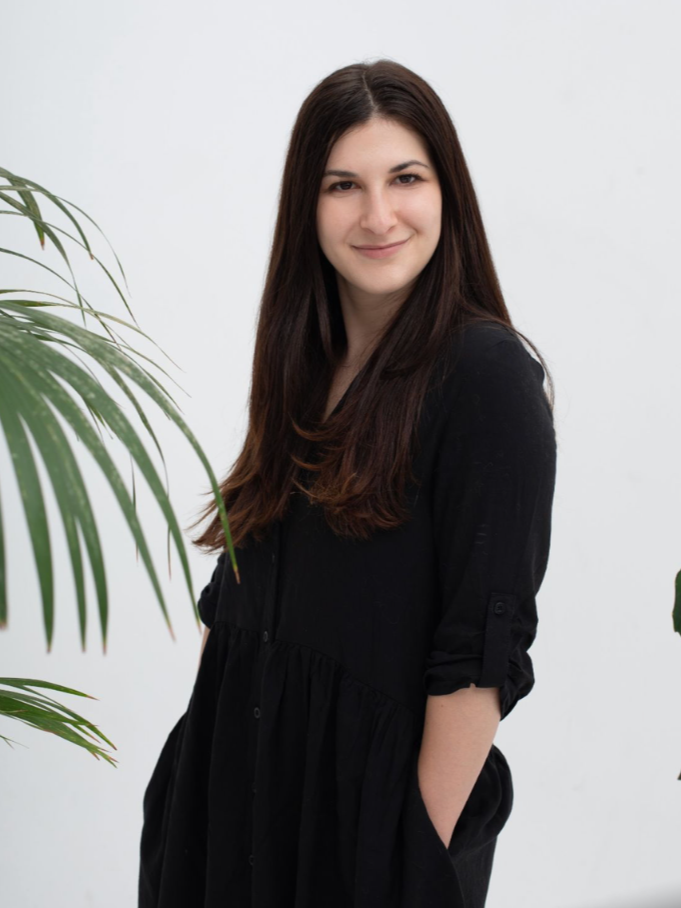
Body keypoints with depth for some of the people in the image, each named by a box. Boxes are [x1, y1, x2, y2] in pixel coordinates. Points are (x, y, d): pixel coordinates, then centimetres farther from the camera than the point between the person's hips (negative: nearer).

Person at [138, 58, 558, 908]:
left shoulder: (487, 375, -15)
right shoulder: (305, 362, 6)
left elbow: (482, 651, -18)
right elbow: (237, 597, 9)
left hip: (376, 784, -6)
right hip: (245, 775, 6)